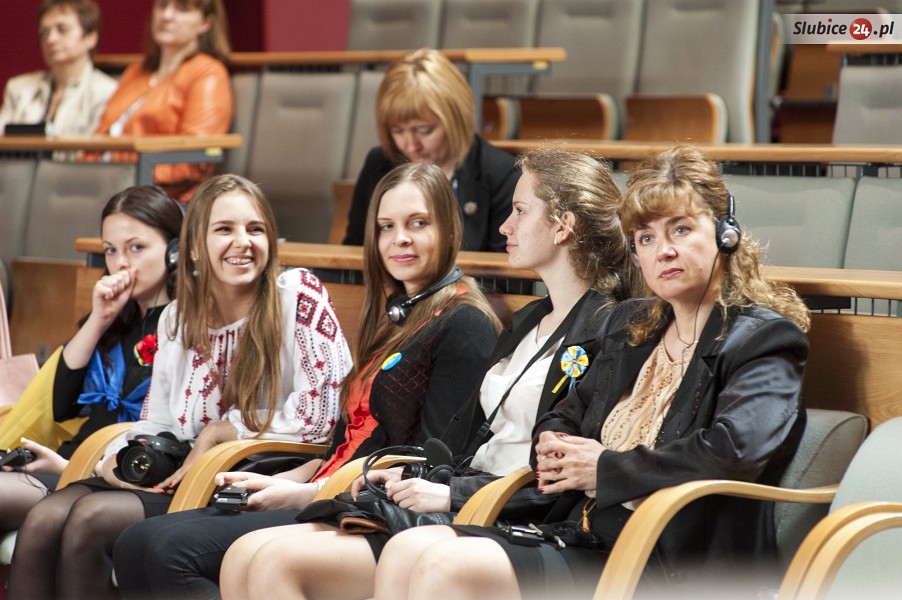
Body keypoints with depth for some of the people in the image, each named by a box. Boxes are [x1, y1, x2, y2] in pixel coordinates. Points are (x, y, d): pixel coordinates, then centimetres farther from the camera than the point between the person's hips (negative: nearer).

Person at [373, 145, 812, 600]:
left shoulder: (763, 340, -4)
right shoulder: (631, 326, 21)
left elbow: (737, 450, -22)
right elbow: (570, 411, 34)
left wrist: (605, 468, -12)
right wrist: (552, 442, 7)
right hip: (582, 535, 8)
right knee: (406, 551, -13)